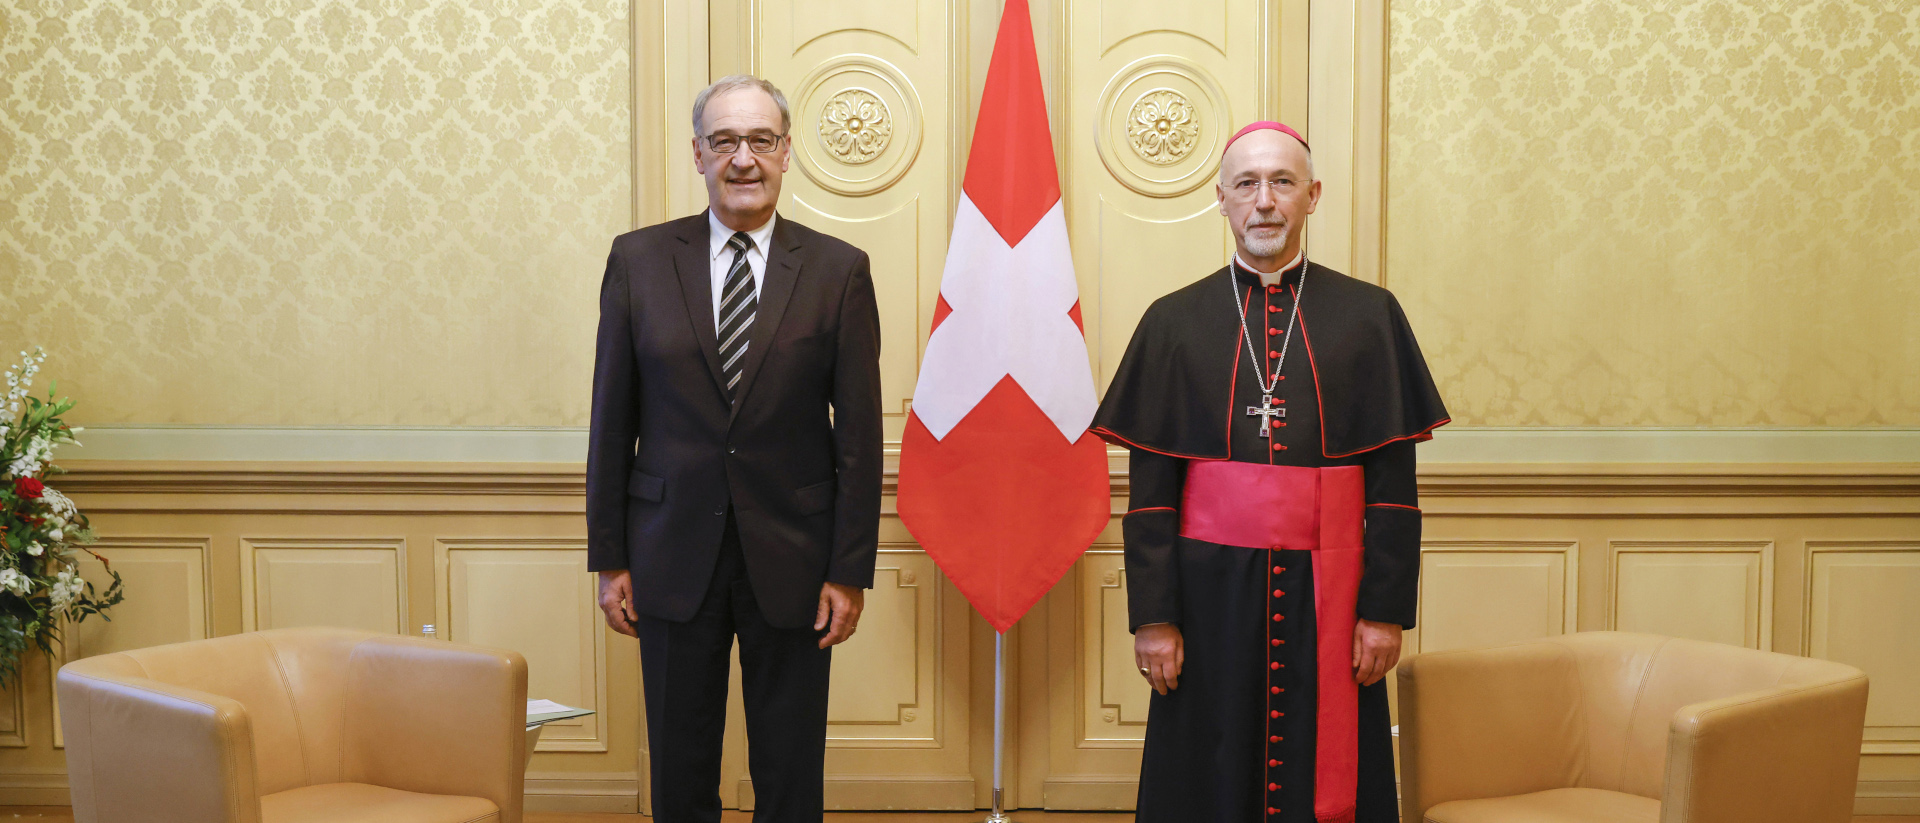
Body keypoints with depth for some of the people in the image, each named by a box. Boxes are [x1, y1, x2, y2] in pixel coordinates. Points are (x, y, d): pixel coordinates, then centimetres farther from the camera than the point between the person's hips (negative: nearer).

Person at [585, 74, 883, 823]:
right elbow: (612, 420, 3)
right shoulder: (638, 260, 1)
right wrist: (609, 558, 1)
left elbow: (859, 433, -2)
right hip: (674, 556, 1)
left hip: (791, 561, -1)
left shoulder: (838, 271, -2)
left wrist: (850, 571, -5)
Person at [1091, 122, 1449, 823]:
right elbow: (1150, 488, 2)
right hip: (1212, 592, 0)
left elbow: (1393, 479, 2)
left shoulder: (1370, 316, 4)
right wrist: (1152, 616, -4)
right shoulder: (1173, 323, 5)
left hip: (1329, 598, 0)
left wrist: (1387, 608, -4)